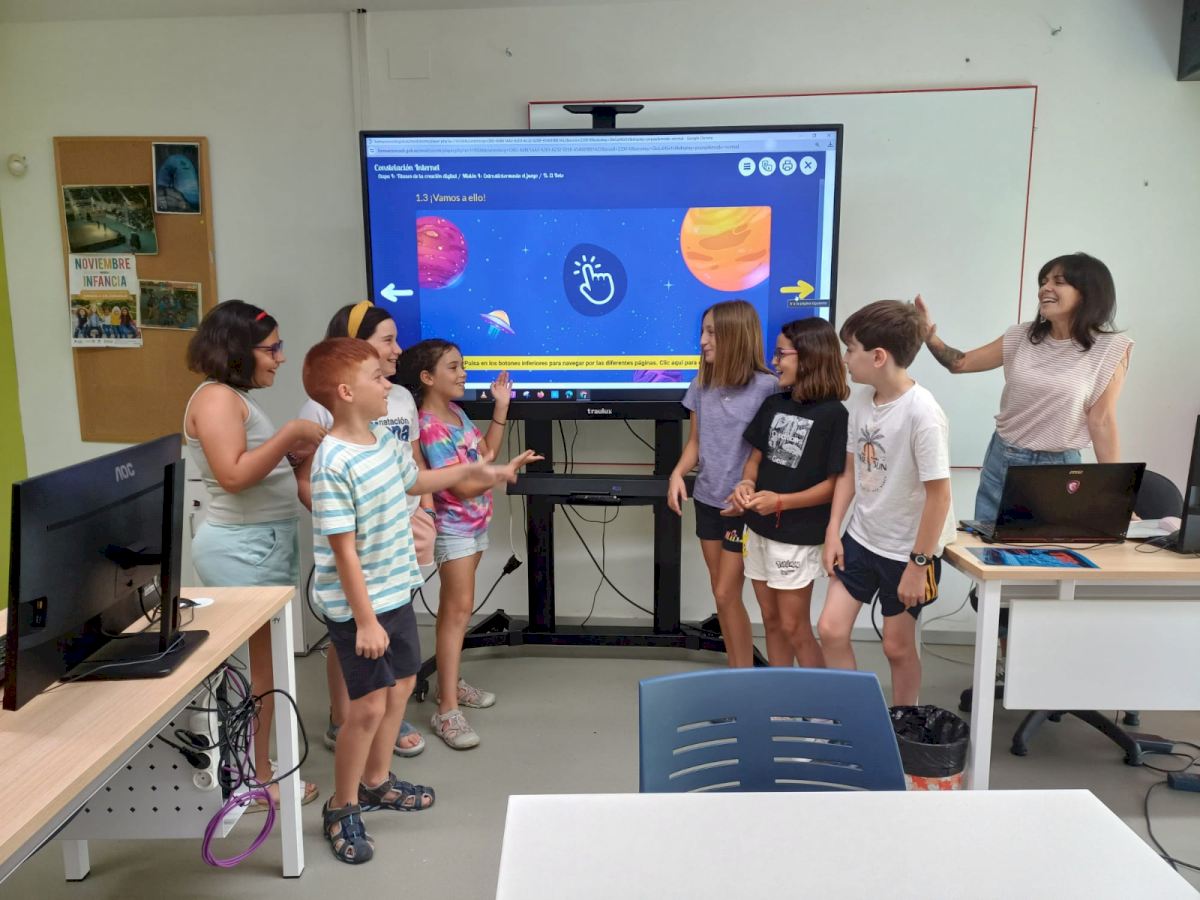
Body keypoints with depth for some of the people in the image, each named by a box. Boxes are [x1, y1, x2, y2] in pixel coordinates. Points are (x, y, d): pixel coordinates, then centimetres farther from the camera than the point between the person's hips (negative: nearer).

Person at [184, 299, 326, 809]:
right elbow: (233, 475, -24)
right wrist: (289, 433, -20)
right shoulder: (216, 397, -15)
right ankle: (255, 777, 12)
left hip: (262, 543, 10)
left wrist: (295, 455, 4)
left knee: (257, 662, 14)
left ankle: (252, 758, 25)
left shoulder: (237, 398, 16)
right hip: (242, 549, -10)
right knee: (257, 666, -1)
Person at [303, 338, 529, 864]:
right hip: (358, 605, -9)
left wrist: (474, 471, 23)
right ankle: (342, 809, 21)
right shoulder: (334, 464, -25)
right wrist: (365, 620, -21)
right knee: (369, 706, -1)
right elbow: (344, 552, -23)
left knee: (401, 685, 19)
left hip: (396, 591, 9)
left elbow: (411, 481, 22)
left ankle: (376, 782, 40)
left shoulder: (386, 437, 1)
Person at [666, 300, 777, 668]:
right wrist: (677, 473, -5)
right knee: (721, 591, 13)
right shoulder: (702, 385, 5)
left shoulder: (766, 387, -14)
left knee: (727, 594, -2)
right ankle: (735, 671, 28)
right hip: (707, 500, 6)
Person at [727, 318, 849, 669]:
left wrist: (780, 501, -22)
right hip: (759, 529, 7)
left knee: (794, 628, 2)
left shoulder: (833, 414, -14)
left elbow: (835, 483, -14)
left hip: (798, 536, -6)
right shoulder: (773, 404, 6)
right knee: (772, 622, 16)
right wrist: (746, 483, -9)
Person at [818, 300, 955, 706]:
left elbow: (938, 495, -21)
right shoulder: (861, 401, -2)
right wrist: (833, 532, 3)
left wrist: (919, 563, -17)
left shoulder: (922, 413, -24)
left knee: (897, 645, 9)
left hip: (907, 549, -6)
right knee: (831, 629, 5)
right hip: (861, 537, 6)